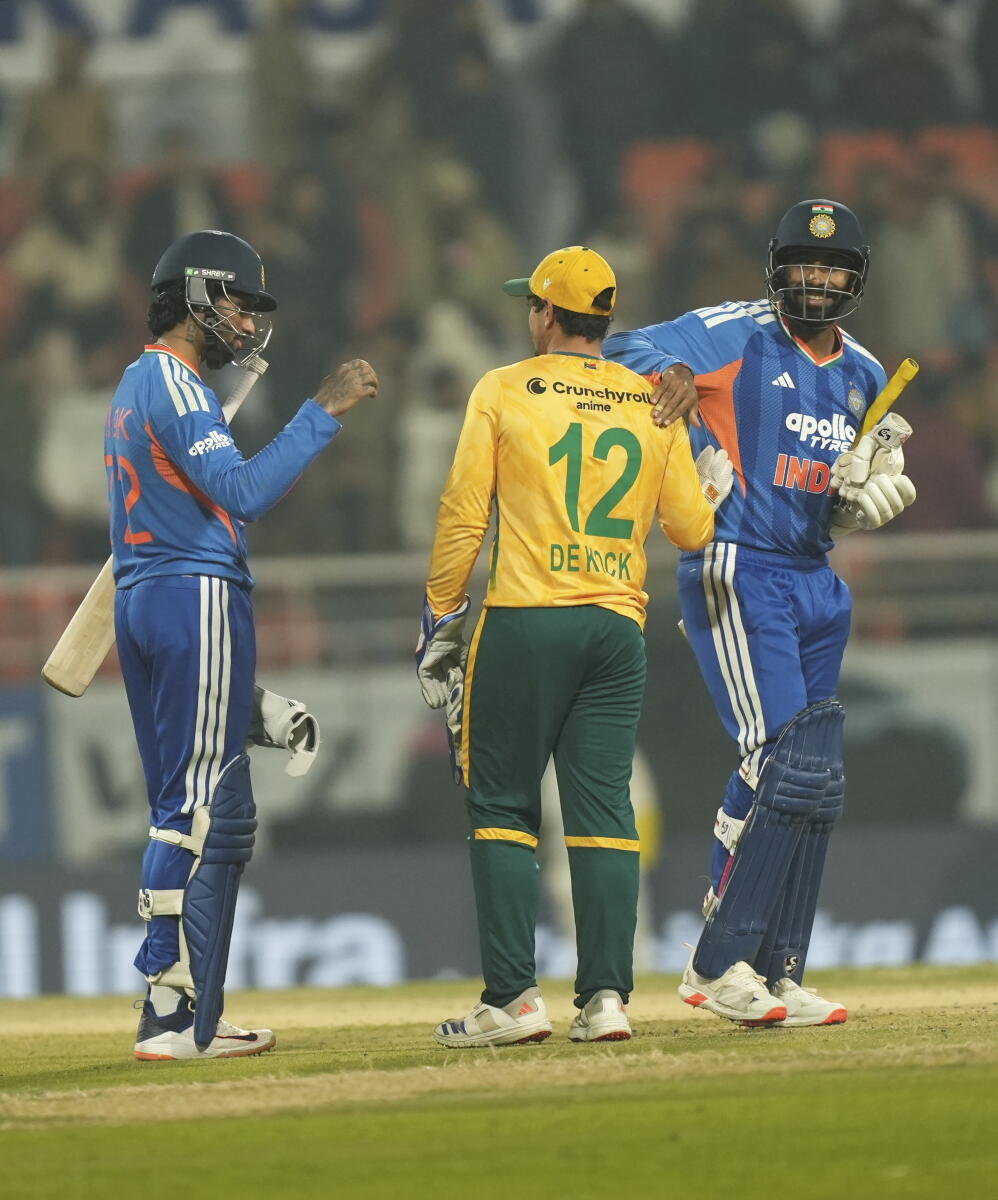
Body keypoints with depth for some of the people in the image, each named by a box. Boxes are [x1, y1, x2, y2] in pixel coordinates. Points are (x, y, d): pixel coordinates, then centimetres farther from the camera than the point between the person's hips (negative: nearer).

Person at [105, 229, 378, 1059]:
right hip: (197, 597, -10)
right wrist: (325, 411, -22)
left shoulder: (138, 384, 21)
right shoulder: (175, 385, -11)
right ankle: (174, 1015, -15)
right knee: (204, 812, -11)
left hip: (140, 603, 10)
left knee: (187, 815, 10)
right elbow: (243, 491, -23)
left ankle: (190, 1018, 8)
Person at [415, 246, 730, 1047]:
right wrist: (714, 485, 32)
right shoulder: (654, 407, 9)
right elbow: (692, 529, 10)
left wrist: (440, 618, 5)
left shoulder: (503, 393, 0)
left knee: (502, 808, 3)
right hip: (619, 624, 3)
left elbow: (463, 517, -3)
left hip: (522, 621, -3)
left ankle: (514, 997, -4)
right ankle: (606, 996, -3)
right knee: (604, 812, 4)